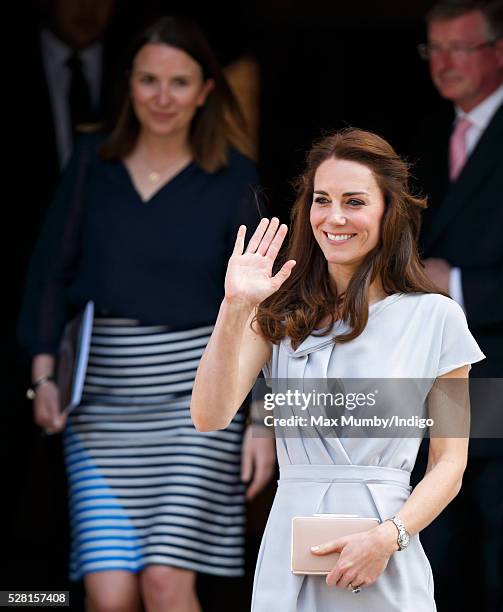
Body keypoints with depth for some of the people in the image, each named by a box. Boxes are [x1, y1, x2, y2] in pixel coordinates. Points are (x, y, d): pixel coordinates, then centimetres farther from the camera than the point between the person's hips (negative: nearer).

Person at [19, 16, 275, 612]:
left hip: (196, 397, -2)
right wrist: (44, 376, -3)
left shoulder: (232, 178, 0)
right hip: (103, 401, 2)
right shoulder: (93, 163, 6)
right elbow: (51, 273, 9)